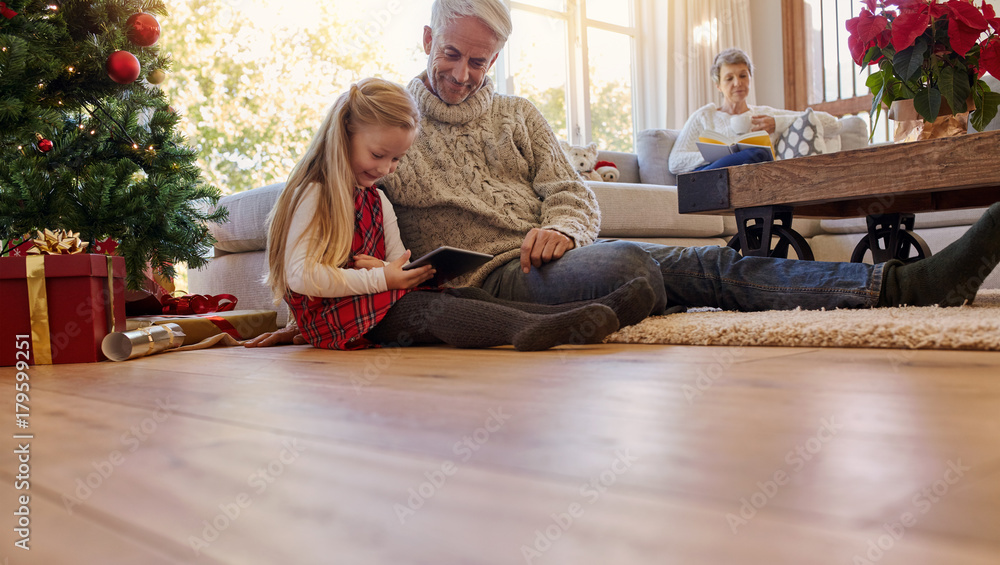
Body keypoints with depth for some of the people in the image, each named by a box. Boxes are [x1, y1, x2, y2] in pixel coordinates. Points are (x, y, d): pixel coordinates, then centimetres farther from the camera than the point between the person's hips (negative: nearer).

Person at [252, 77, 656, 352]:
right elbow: (300, 275, -18)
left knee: (462, 296, -17)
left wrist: (390, 270, -18)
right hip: (334, 316, -6)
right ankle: (528, 329, -55)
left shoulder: (377, 201, 18)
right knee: (430, 309, -31)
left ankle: (594, 311, -35)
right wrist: (380, 279, -19)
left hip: (377, 304, 6)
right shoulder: (313, 194, -7)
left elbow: (396, 268, 8)